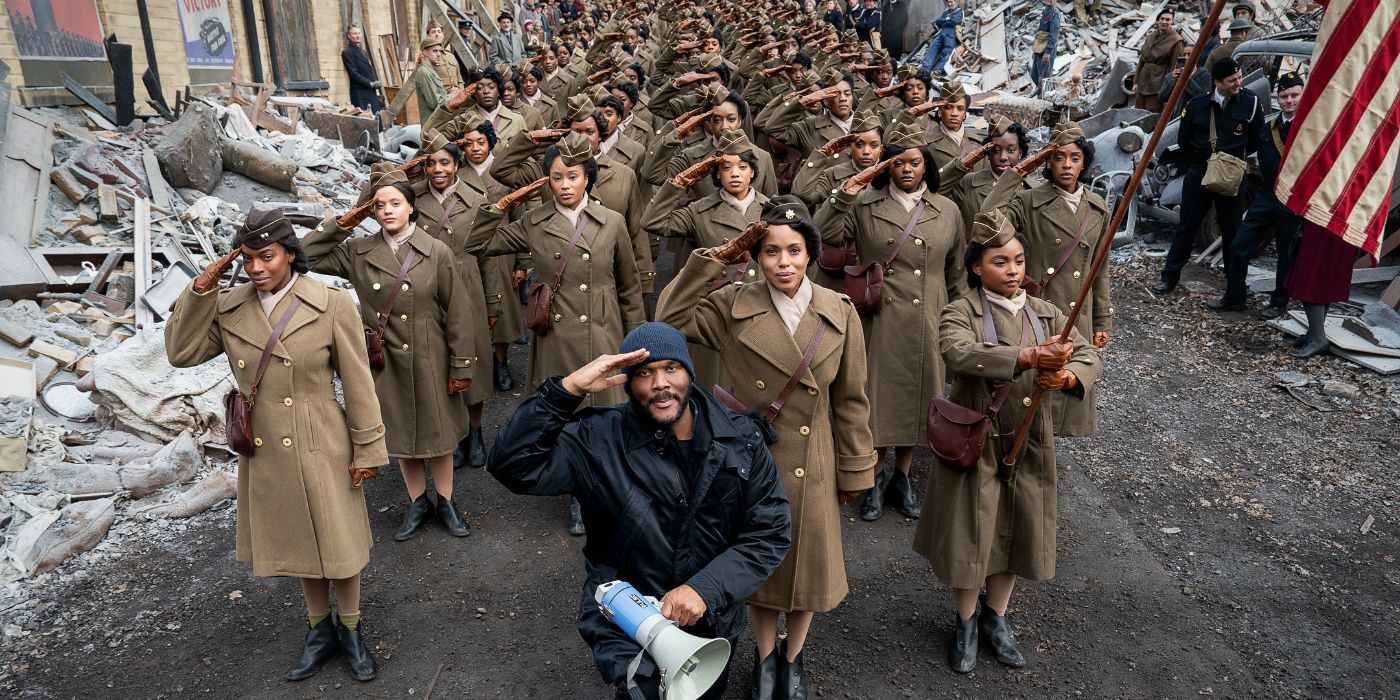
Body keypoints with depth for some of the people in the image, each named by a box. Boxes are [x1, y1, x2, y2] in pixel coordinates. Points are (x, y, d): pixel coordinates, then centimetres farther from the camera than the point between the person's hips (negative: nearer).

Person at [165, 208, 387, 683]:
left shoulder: (332, 306, -14)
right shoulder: (229, 309, -2)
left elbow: (357, 384, -10)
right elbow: (181, 353, -2)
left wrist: (367, 448, -7)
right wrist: (200, 290, -11)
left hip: (321, 451, -4)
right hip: (264, 455, 4)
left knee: (338, 544, 12)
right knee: (297, 544, 20)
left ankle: (350, 629, 36)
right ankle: (320, 630, 41)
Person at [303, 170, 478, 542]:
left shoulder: (437, 252, -9)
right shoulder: (357, 252, -2)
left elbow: (457, 312, -8)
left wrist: (462, 366, -8)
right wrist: (338, 224, -10)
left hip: (429, 361, -2)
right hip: (385, 362, 2)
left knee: (437, 432, 12)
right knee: (400, 435, 16)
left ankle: (445, 503, 31)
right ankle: (417, 504, 35)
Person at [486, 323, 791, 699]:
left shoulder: (741, 439, -10)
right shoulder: (598, 440, -16)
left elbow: (771, 530, -10)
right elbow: (513, 466, -24)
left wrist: (706, 588, -22)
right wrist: (567, 389, -33)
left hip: (713, 620, 3)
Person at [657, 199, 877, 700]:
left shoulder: (840, 314, -6)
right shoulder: (732, 307, -8)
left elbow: (849, 401, 0)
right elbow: (669, 318, -17)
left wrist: (855, 470, 4)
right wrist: (715, 260, -17)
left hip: (811, 466, 1)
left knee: (806, 563, 15)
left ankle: (793, 658, 43)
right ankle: (765, 655, 43)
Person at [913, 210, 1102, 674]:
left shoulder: (1045, 313, 3)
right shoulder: (961, 312, -11)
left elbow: (1090, 358, -7)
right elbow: (958, 353, -33)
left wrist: (1064, 376, -31)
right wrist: (1029, 356, -42)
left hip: (1028, 446, 4)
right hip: (974, 443, -4)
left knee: (1016, 533, 16)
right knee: (971, 536, 7)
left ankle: (996, 617, 39)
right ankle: (965, 623, 31)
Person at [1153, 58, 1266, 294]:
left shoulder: (1251, 102, -3)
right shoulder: (1196, 105, -3)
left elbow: (1256, 141, 7)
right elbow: (1183, 140, 10)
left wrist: (1234, 158, 9)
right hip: (1199, 172, 0)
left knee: (1231, 228, 9)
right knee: (1187, 225, 5)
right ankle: (1170, 275, 12)